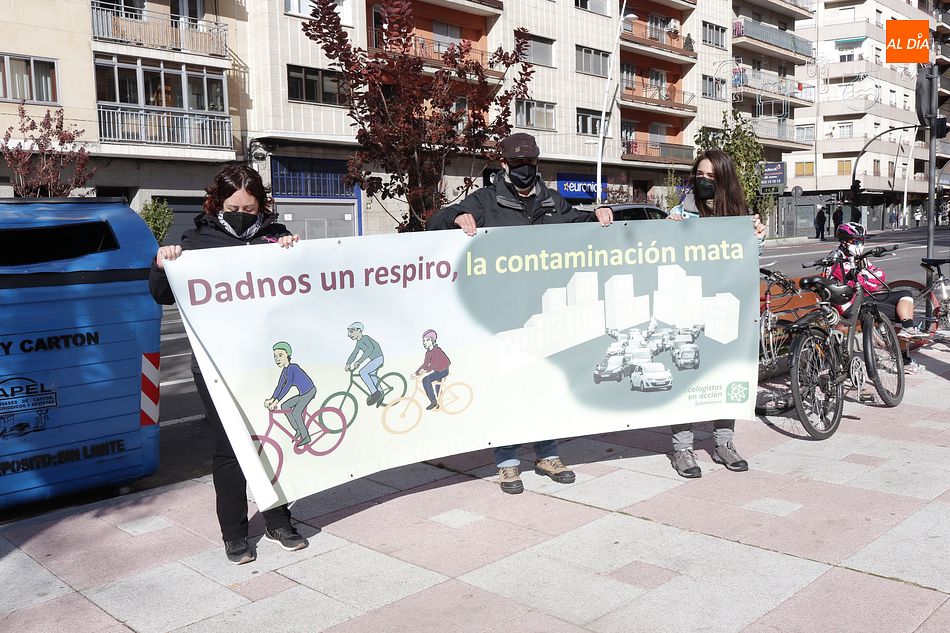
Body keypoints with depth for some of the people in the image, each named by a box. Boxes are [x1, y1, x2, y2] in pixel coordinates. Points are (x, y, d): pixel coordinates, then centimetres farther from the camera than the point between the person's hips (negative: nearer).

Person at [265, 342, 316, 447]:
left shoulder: (292, 367, -23)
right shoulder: (284, 370, 6)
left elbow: (288, 385, -32)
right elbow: (280, 386, 9)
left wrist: (276, 401, -34)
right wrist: (271, 399, -4)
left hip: (309, 391, -9)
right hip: (302, 394, 9)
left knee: (296, 412, -18)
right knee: (285, 406, 5)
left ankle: (306, 437, -4)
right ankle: (298, 430, 15)